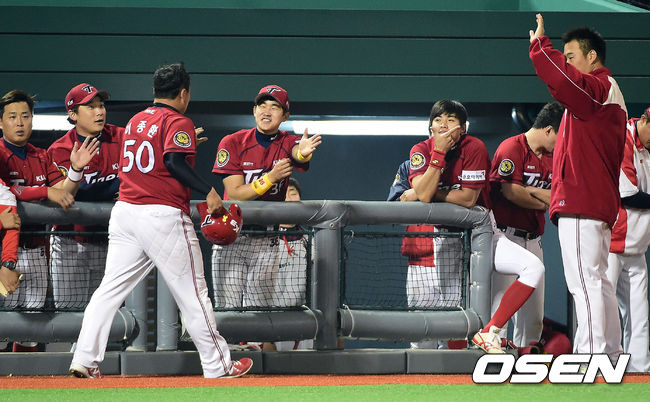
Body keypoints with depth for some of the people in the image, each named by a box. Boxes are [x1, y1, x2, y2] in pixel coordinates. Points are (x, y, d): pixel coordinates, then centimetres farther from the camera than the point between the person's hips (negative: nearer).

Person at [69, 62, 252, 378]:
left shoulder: (135, 121, 18)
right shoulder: (178, 122, -5)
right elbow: (174, 162, -20)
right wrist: (208, 191, -16)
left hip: (124, 210, 7)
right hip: (164, 216, -7)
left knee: (111, 289, 4)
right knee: (192, 293, 0)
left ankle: (84, 360, -4)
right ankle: (218, 365, 6)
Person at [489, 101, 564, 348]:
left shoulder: (553, 156, 17)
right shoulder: (512, 148, -8)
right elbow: (511, 192, -17)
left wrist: (530, 190, -10)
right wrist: (545, 201, -3)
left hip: (533, 239, 8)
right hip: (506, 233, -8)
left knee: (534, 314, 5)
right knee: (501, 300, -15)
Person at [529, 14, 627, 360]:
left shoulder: (598, 87, -10)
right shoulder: (610, 92, 24)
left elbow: (563, 78, -28)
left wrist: (539, 44, -17)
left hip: (580, 202, -11)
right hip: (599, 201, 11)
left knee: (585, 282, -15)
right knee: (598, 281, 13)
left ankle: (589, 357, -20)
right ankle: (611, 354, 14)